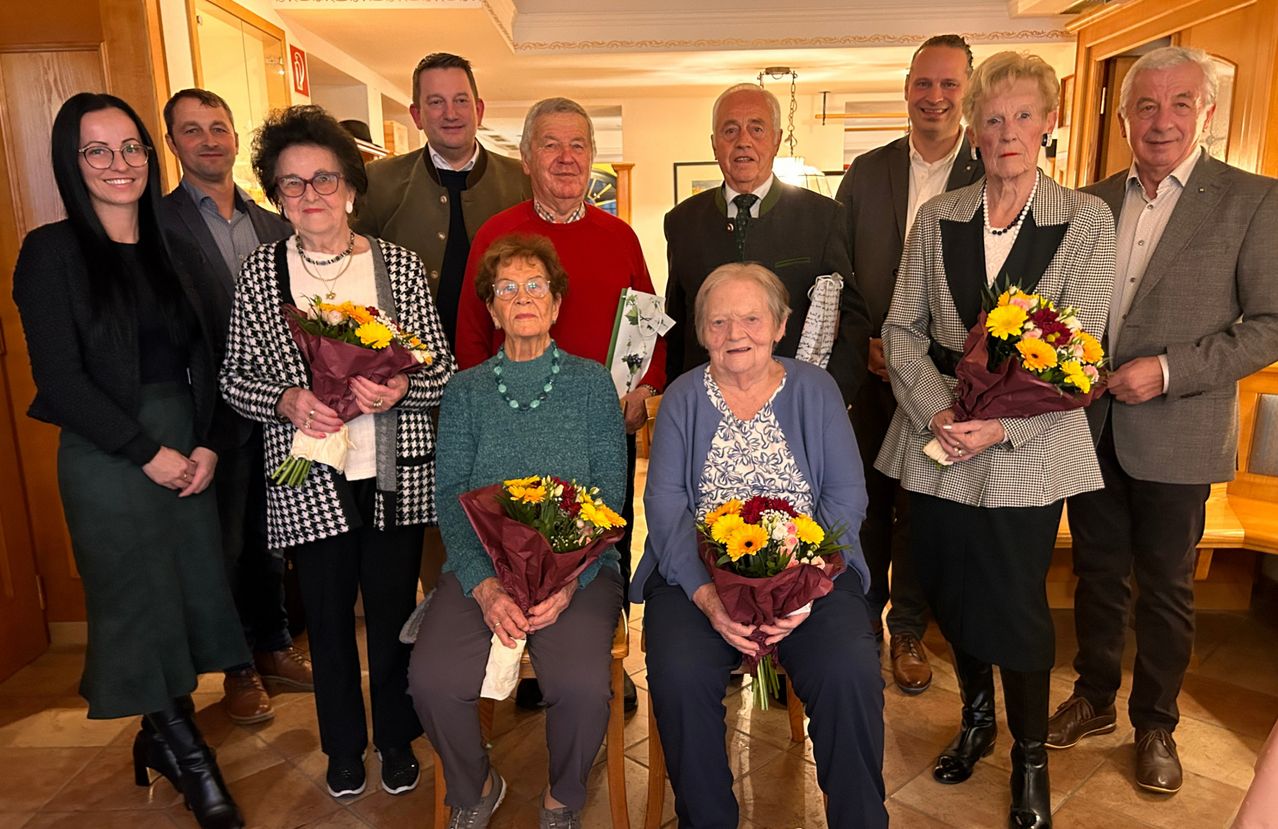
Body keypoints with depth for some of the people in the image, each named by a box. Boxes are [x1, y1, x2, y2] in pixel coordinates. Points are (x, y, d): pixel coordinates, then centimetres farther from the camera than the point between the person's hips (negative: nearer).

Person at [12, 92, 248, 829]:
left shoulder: (171, 253, 11)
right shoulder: (52, 251, -4)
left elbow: (203, 361, 9)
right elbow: (60, 376, -10)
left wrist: (208, 444, -5)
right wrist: (149, 451, -12)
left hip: (187, 449, 5)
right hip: (107, 457, -4)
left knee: (192, 594, 9)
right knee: (139, 603, 6)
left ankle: (165, 736, 29)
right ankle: (184, 749, 23)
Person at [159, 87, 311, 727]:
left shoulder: (274, 225, 10)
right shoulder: (157, 224, -6)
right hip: (215, 413, -4)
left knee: (270, 538, 18)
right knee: (225, 546, 10)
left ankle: (274, 647, 36)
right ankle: (238, 668, 28)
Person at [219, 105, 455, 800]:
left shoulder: (398, 265, -1)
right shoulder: (259, 272, 1)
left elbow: (443, 370, 0)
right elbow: (234, 376, 5)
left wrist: (402, 389, -20)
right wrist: (285, 400, -15)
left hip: (396, 477, 0)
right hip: (308, 482, 1)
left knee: (393, 611, 12)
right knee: (327, 618, 15)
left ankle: (397, 740, 36)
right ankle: (344, 747, 38)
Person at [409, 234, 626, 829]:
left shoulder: (590, 381, 7)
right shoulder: (466, 390, 10)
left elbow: (611, 494, 1)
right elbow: (451, 497, 2)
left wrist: (570, 581, -14)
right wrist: (484, 585, -14)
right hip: (481, 567, 2)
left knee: (582, 685, -25)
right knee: (433, 679, -22)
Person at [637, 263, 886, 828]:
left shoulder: (815, 389, 9)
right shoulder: (683, 398, 8)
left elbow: (847, 495, 1)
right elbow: (664, 504, -2)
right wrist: (707, 594, -18)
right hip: (699, 574, 0)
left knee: (850, 673, -26)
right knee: (680, 676, -27)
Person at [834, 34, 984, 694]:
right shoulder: (865, 172, 4)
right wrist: (863, 343, -7)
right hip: (869, 372, 2)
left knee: (922, 508, 10)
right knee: (867, 502, 13)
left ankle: (908, 630, 30)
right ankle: (864, 619, 32)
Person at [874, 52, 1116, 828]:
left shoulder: (1086, 220, -1)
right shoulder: (937, 218, 6)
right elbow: (901, 327, 2)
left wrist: (1001, 425, -19)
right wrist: (939, 413, -13)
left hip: (1027, 453, -2)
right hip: (938, 444, 3)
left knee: (1016, 605, 3)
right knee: (951, 591, 13)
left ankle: (1031, 757, 26)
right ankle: (976, 719, 37)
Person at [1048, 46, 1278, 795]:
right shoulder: (1093, 201, 6)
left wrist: (1170, 371, -19)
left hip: (1175, 433, -3)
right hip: (1091, 424, 4)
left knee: (1164, 585, 11)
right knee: (1098, 571, 16)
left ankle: (1156, 724, 31)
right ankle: (1094, 698, 35)